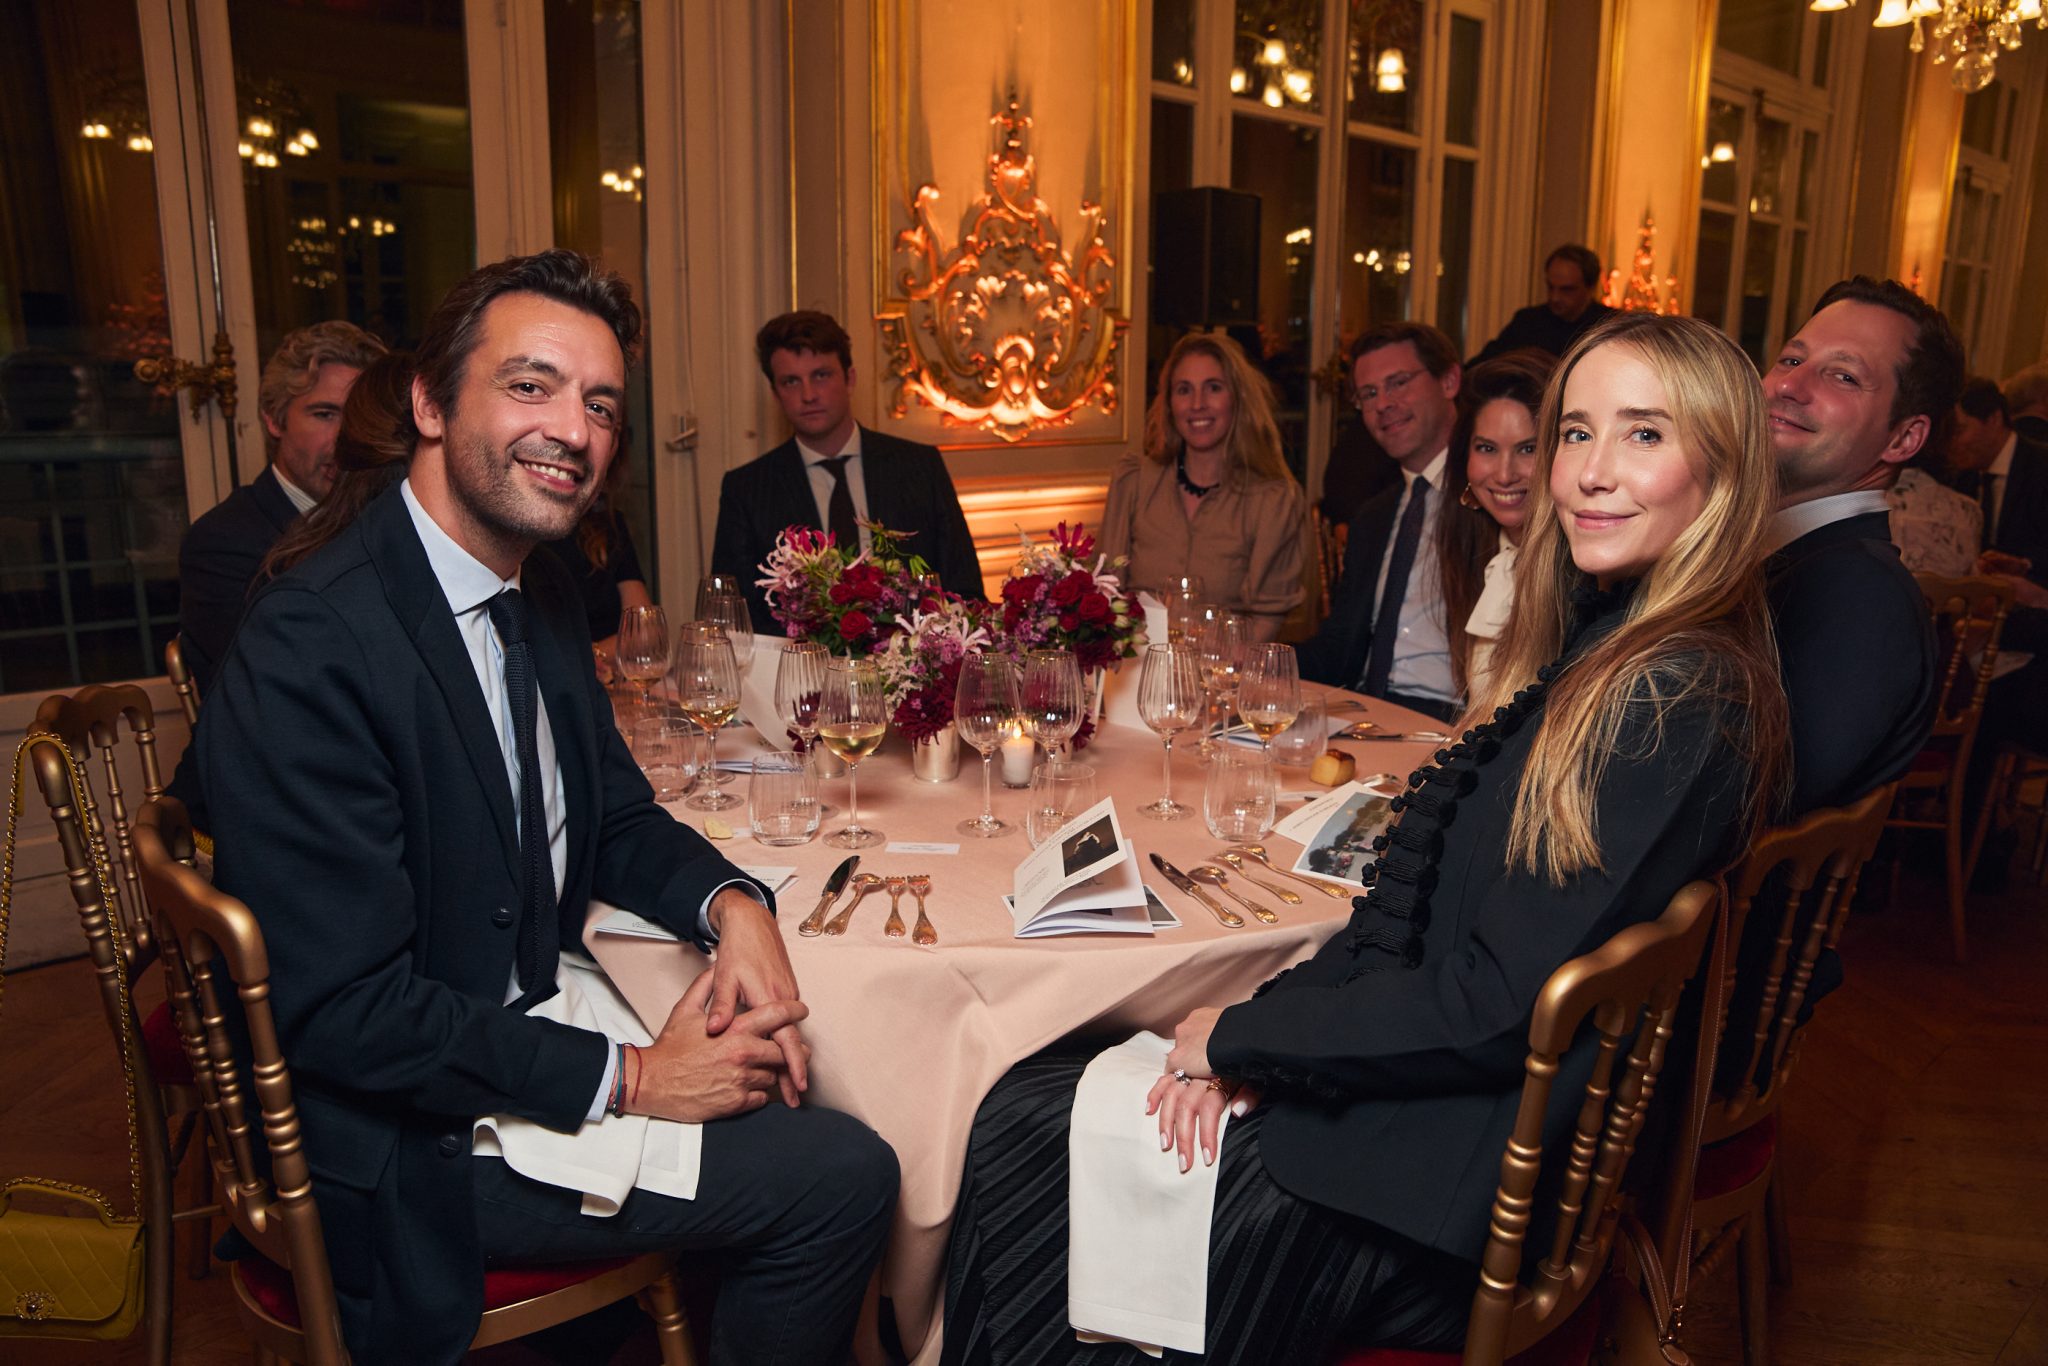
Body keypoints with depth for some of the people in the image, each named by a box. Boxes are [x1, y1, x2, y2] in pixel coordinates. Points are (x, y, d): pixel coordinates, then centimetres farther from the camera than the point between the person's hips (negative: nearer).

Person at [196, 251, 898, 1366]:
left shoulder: (540, 595, 2)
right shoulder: (312, 645, -25)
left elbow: (616, 817, 11)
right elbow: (342, 1009, -25)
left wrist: (731, 903, -9)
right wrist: (627, 1081, -20)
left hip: (530, 1028, 8)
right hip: (403, 1145, -8)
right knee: (843, 1177, -10)